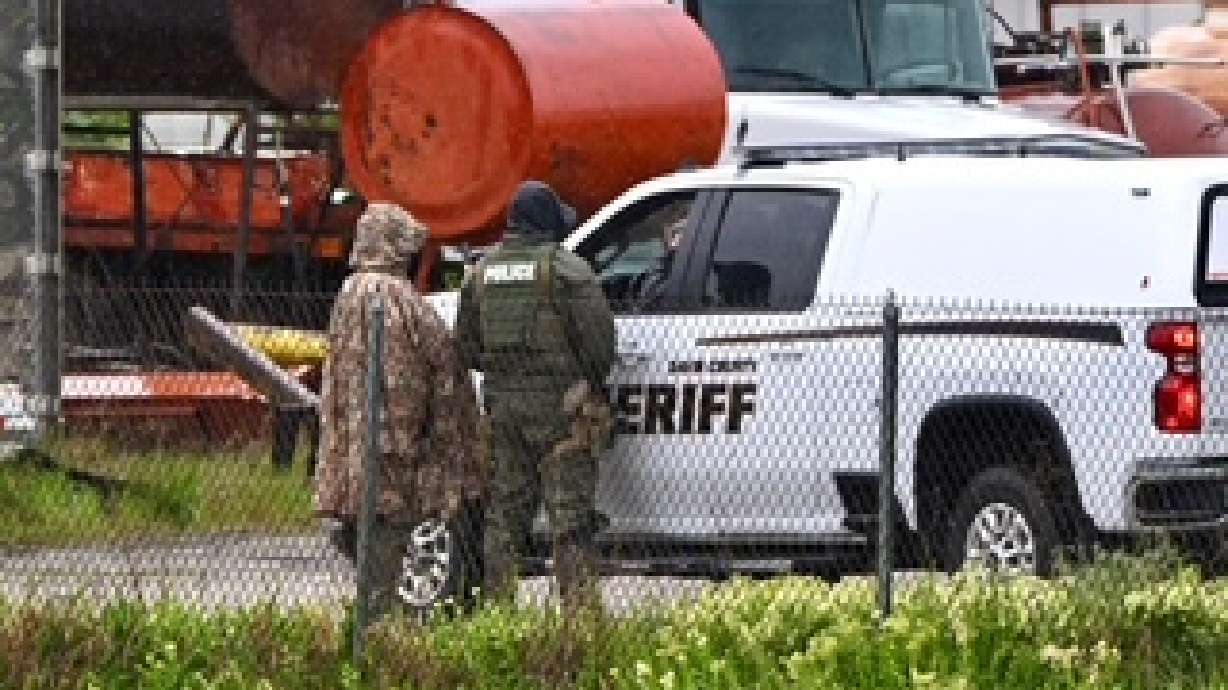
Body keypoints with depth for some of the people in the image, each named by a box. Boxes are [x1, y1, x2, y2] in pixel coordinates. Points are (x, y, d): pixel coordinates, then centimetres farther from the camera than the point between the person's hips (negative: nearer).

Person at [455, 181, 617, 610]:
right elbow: (599, 334, -11)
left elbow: (466, 345, 14)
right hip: (560, 405, -5)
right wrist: (593, 381, 7)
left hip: (503, 403, 5)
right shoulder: (565, 269, -8)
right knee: (569, 510, -4)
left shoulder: (483, 273, 11)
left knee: (505, 511, 12)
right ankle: (578, 602, -7)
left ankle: (498, 602, 12)